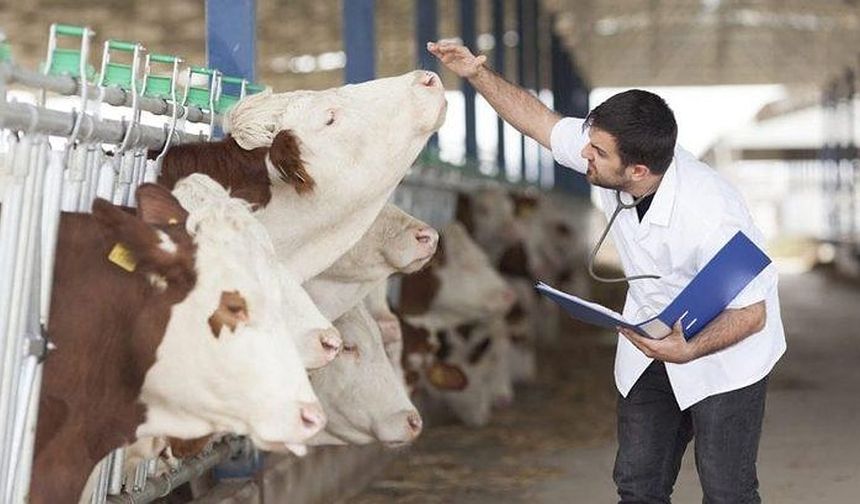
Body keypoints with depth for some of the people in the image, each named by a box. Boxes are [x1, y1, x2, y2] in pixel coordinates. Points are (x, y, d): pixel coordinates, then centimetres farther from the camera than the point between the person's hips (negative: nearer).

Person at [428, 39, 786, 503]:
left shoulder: (709, 217, -37)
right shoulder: (608, 150, -19)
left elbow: (752, 313, -28)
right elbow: (540, 120, -1)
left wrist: (687, 351, -42)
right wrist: (477, 74, -8)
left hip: (723, 349, -6)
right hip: (650, 342, 6)